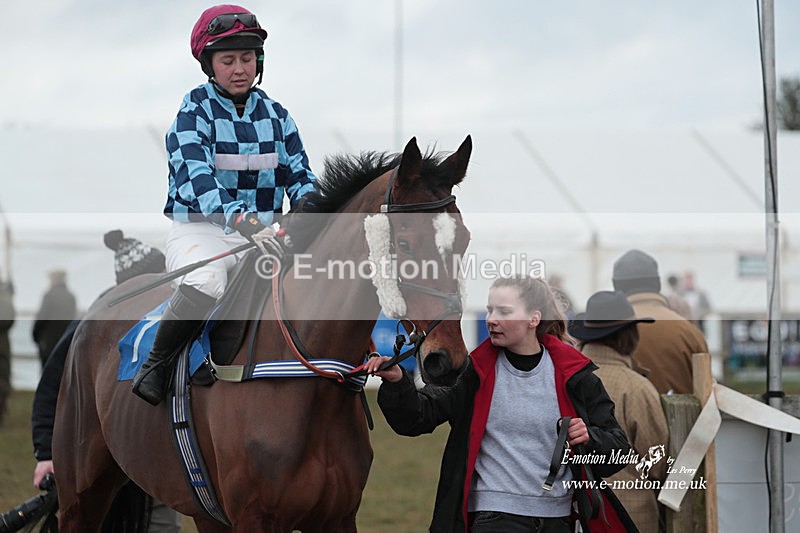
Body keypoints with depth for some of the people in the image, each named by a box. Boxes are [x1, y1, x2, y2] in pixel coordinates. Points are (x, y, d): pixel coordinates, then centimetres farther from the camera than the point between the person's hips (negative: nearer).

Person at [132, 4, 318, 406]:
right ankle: (156, 363, -15)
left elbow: (300, 176, 10)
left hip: (262, 233, 5)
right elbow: (196, 179, -19)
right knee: (205, 285, -37)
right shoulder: (193, 113, -3)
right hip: (199, 231, -5)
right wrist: (242, 220, -36)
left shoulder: (276, 116, 13)